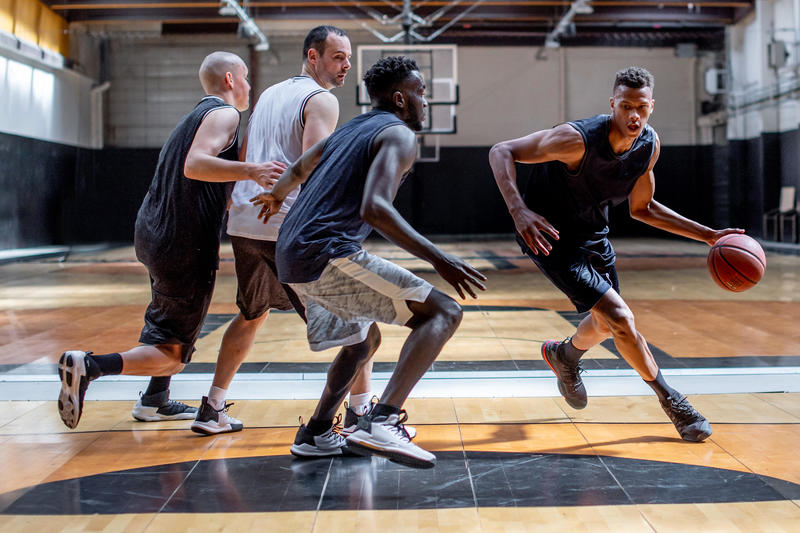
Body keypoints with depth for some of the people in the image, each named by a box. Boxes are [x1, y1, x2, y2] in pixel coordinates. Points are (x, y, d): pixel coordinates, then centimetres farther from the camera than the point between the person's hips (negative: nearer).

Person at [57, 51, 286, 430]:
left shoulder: (197, 115, 21)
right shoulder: (223, 114, -6)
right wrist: (250, 171, -35)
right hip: (185, 249, -9)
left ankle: (155, 398, 30)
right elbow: (195, 164, -26)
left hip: (152, 235, 9)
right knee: (172, 357, -3)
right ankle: (89, 366, -21)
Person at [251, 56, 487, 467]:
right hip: (329, 253, -10)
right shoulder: (399, 135, -4)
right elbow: (374, 208, -21)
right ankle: (382, 423, -25)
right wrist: (437, 258, -25)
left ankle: (316, 434, 29)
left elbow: (298, 169, 39)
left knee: (364, 341, 29)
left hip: (292, 258, 10)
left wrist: (276, 196, 61)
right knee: (443, 312, -12)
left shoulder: (351, 129, 23)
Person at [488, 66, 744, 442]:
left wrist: (708, 235, 0)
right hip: (551, 237, -7)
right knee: (619, 318, -16)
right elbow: (501, 152, -28)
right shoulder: (579, 139, -31)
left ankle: (564, 356, 56)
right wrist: (519, 211, -43)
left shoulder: (649, 145, -10)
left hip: (594, 235, 8)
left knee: (606, 323, 23)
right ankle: (670, 400, 4)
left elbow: (641, 208, 4)